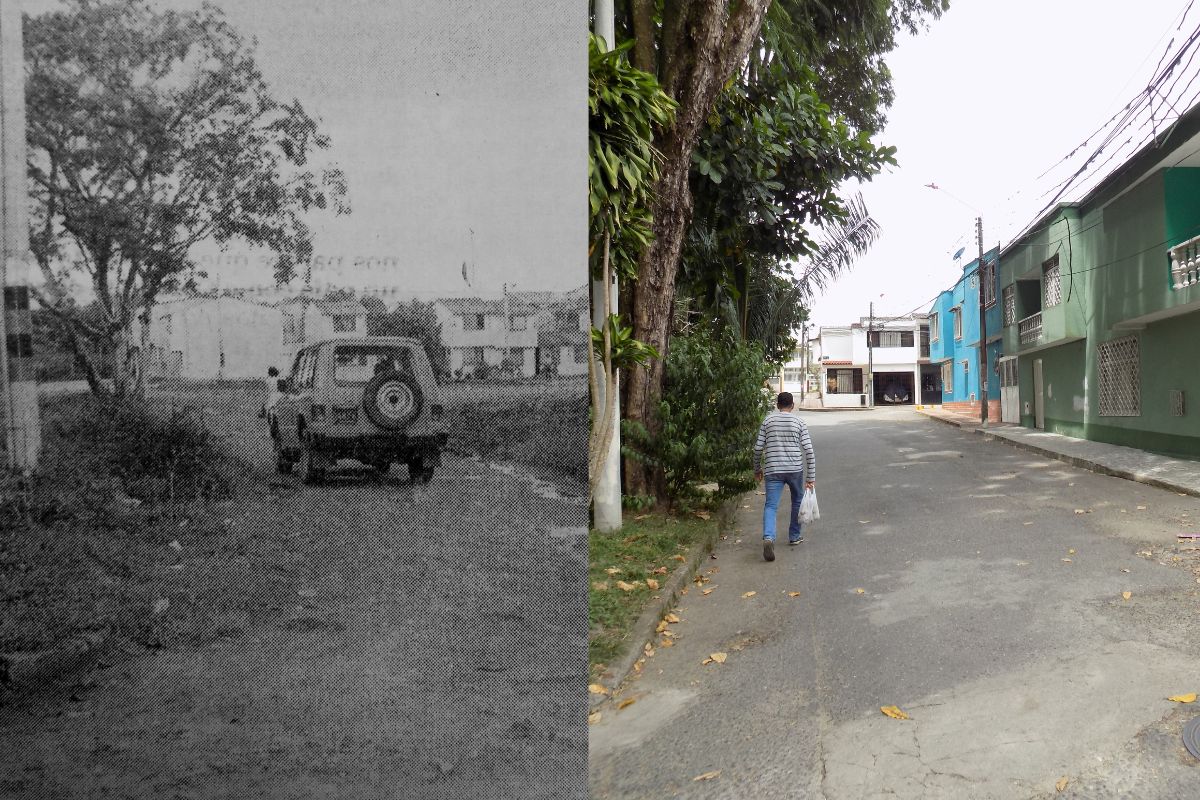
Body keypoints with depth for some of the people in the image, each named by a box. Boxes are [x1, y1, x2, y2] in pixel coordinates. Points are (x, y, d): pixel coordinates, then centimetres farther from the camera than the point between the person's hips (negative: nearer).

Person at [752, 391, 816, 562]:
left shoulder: (767, 421, 5)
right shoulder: (799, 422, 3)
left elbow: (758, 448, 4)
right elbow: (809, 451, -3)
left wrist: (757, 470, 18)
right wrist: (811, 477, -1)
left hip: (773, 471, 0)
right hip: (795, 469, 0)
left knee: (771, 506, -4)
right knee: (797, 501, 23)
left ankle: (768, 537, -27)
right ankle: (794, 536, 31)